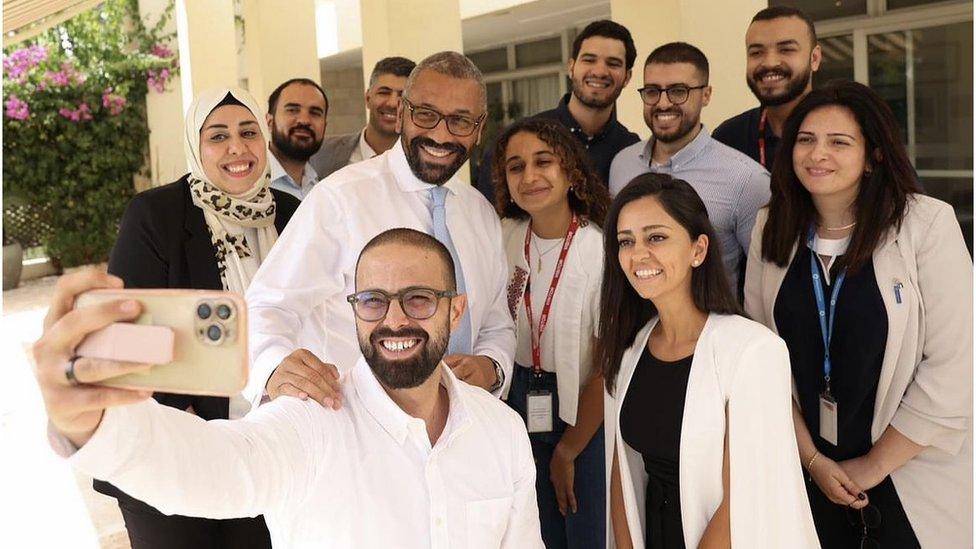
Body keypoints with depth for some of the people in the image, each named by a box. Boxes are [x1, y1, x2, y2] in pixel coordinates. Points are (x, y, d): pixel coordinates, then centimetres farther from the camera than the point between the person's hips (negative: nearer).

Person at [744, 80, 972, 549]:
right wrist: (811, 458, -6)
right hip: (808, 470, 3)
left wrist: (874, 465, -10)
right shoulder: (772, 228, -2)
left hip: (912, 473, -3)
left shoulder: (928, 224, -14)